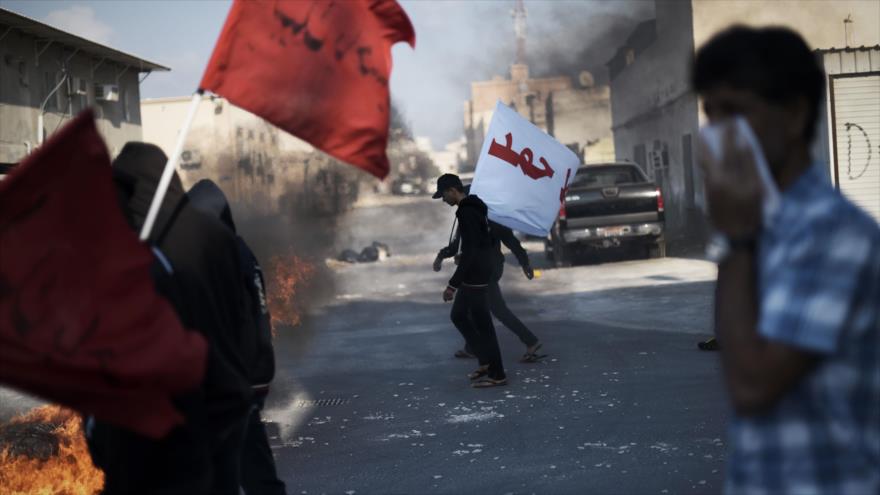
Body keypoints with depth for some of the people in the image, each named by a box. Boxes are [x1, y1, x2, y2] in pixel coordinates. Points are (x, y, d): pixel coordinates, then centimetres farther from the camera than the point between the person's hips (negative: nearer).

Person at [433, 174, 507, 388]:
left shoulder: (467, 213, -20)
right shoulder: (475, 208, 13)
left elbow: (469, 252, -25)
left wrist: (453, 284, -23)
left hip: (475, 278, -11)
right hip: (473, 277, 11)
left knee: (482, 324, -3)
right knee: (458, 316, 18)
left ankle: (497, 374, 5)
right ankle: (486, 361, 20)